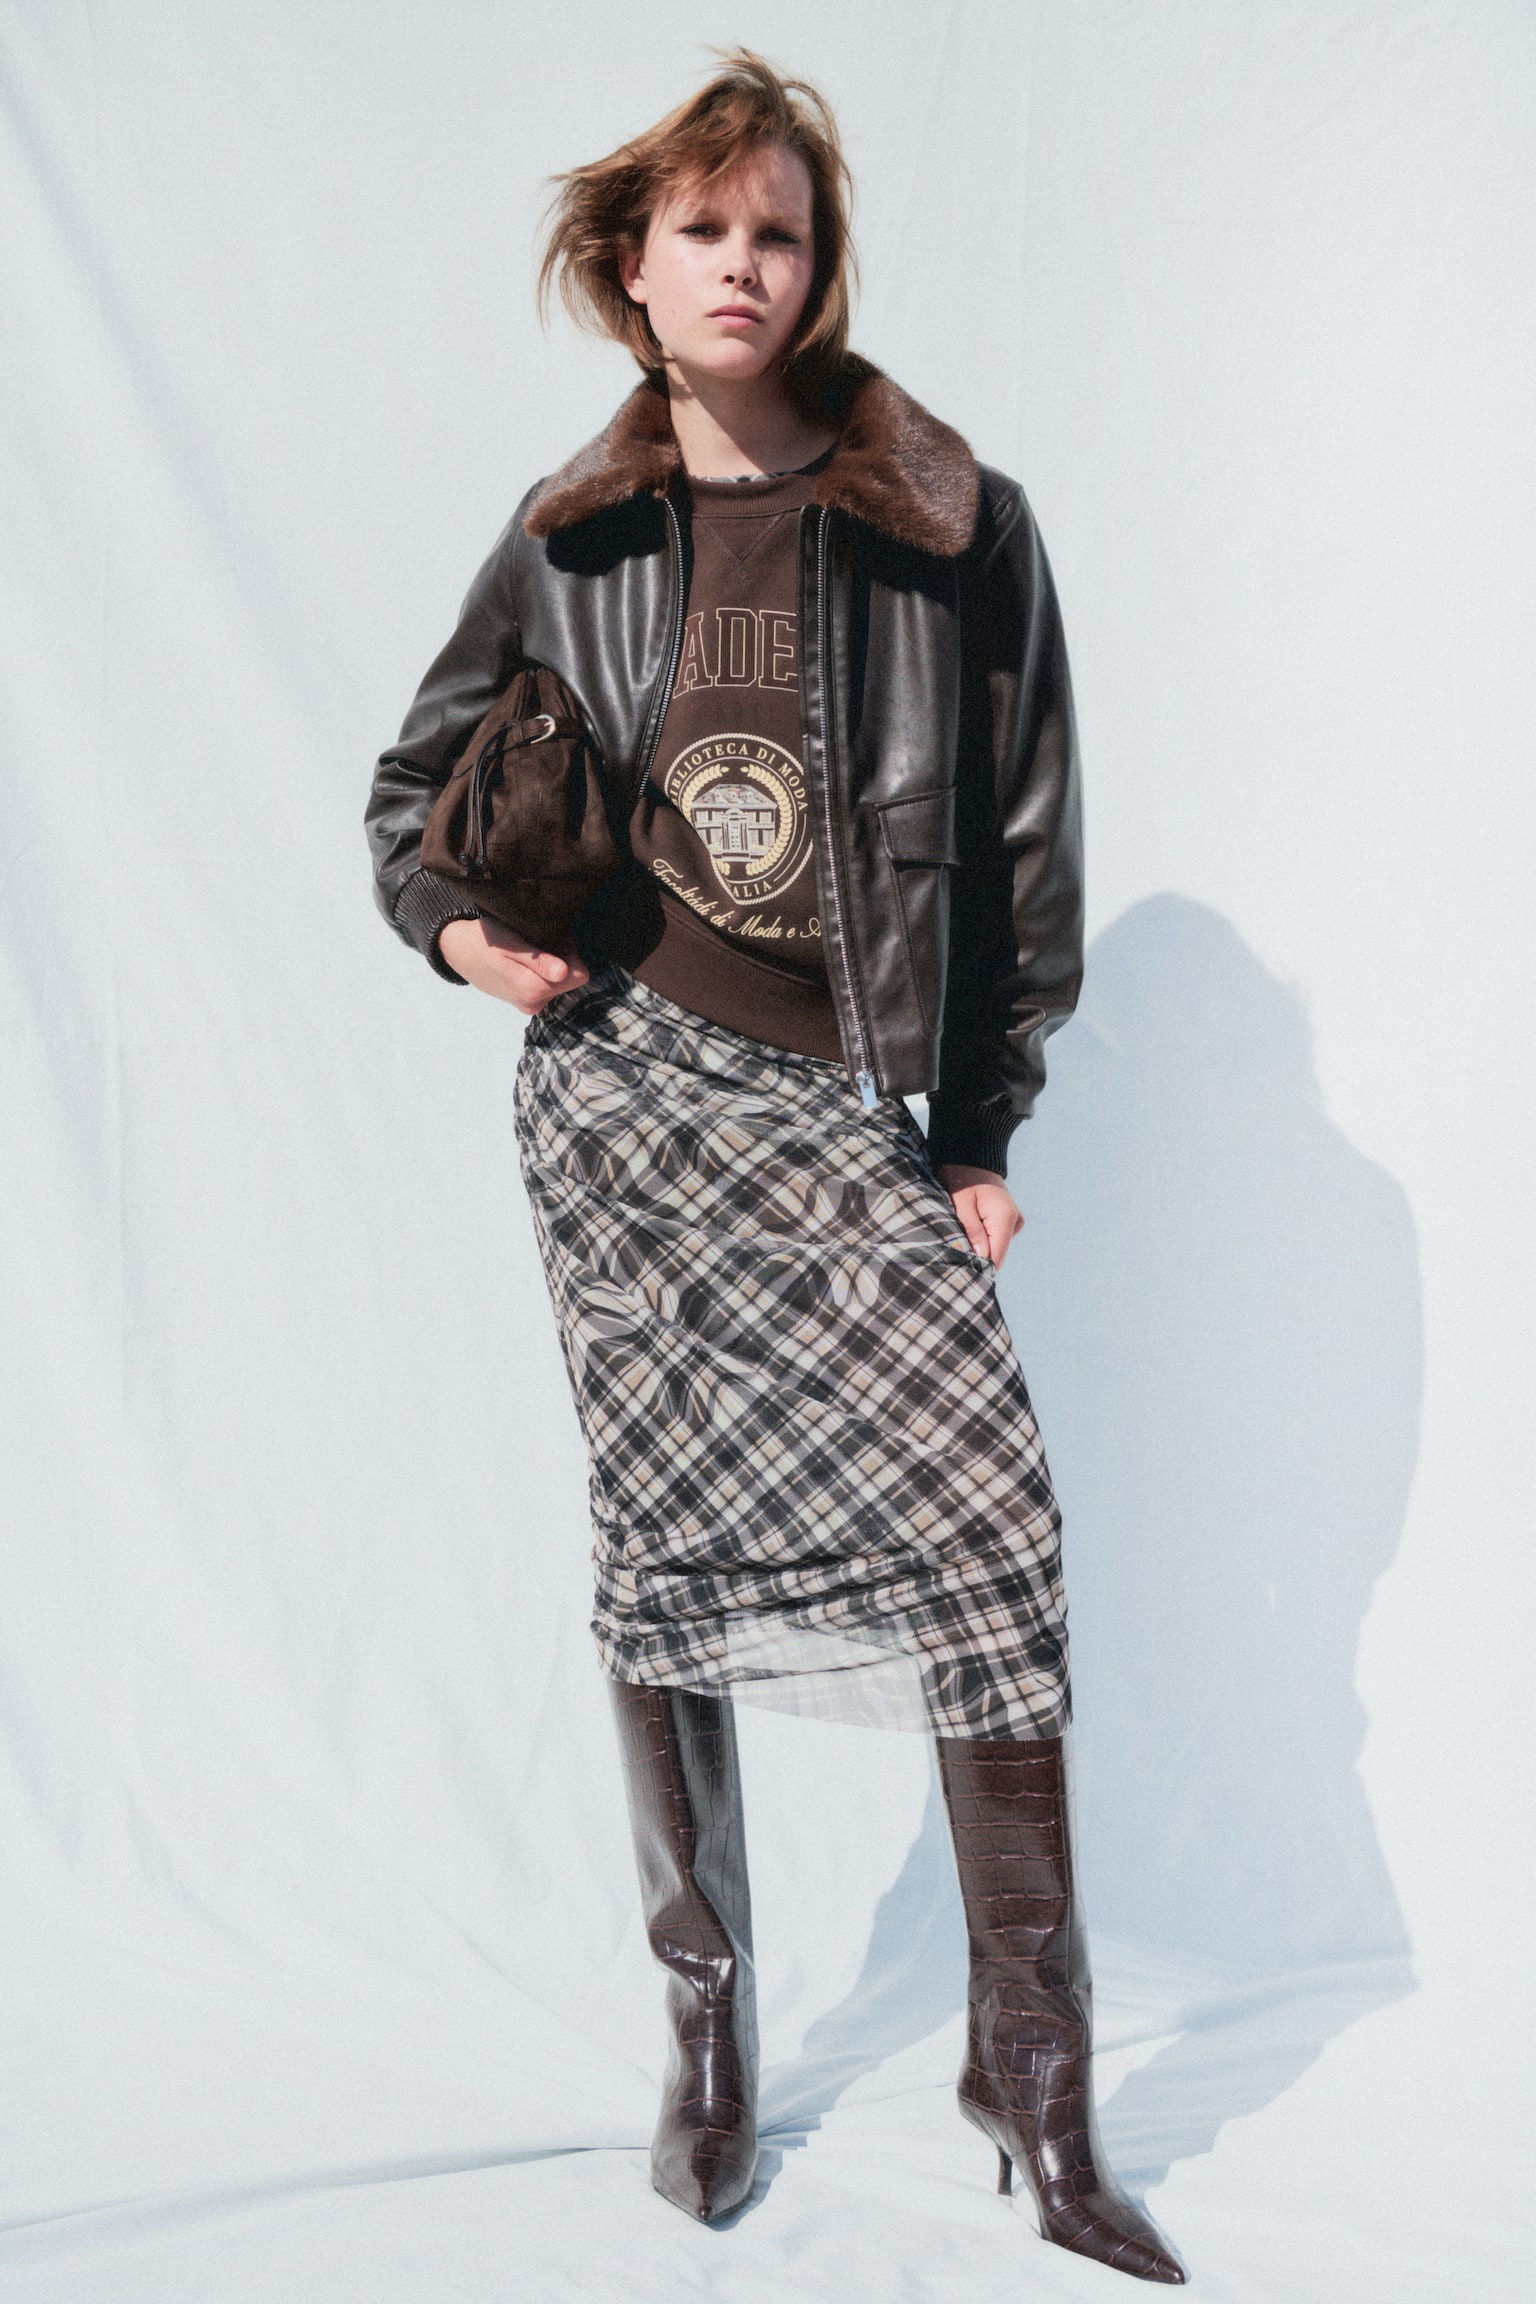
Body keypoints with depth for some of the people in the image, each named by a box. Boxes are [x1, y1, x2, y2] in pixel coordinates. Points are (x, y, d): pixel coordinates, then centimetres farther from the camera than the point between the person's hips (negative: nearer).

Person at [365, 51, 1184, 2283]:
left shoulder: (957, 530, 1)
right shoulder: (571, 539, 7)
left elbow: (1022, 844, 4)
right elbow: (418, 780, 20)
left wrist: (984, 1130, 2)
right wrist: (459, 926, -2)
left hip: (846, 1113, -1)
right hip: (617, 1080, 2)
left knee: (988, 1530, -12)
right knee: (663, 1549, 6)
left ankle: (1038, 2089, 2)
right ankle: (709, 2031, 23)